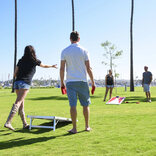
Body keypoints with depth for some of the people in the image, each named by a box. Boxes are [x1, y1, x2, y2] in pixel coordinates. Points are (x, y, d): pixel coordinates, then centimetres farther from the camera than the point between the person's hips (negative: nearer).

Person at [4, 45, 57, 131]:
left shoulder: (21, 61, 14)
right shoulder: (35, 61, 4)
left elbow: (15, 74, 15)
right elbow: (44, 66, 23)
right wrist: (52, 66, 41)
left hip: (17, 82, 5)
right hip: (25, 83, -5)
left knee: (21, 104, 11)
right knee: (18, 103, -10)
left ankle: (25, 124, 19)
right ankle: (8, 122, -18)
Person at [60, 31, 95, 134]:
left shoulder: (65, 51, 2)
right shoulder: (83, 51, 1)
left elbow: (62, 69, 0)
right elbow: (88, 68, -1)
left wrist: (62, 82, 8)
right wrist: (93, 82, 7)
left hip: (70, 82, 0)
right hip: (82, 81, 0)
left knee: (73, 105, 1)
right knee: (85, 104, 11)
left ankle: (74, 128, 4)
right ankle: (87, 126, 19)